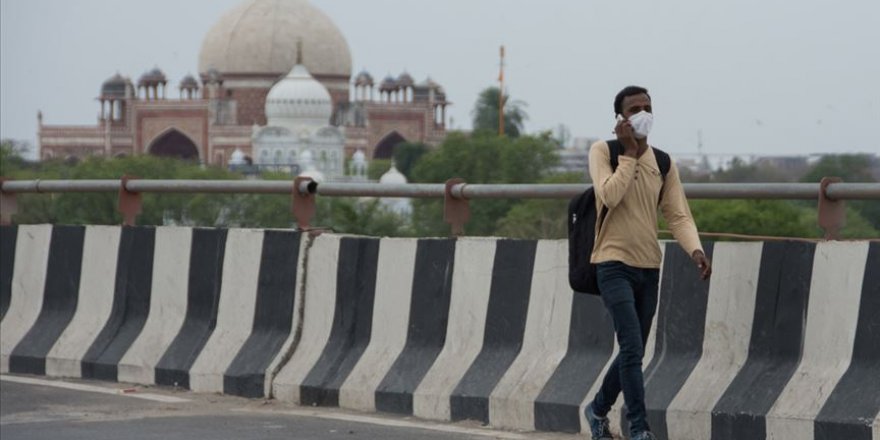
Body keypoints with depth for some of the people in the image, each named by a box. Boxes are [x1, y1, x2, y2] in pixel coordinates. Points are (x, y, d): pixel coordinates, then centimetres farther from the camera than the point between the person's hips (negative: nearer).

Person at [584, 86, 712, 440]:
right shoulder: (603, 151, -6)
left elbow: (678, 215, -1)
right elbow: (610, 195, -23)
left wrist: (695, 249, -18)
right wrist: (630, 151, -17)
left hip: (649, 267, 5)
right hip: (614, 264, -5)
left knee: (633, 351, 13)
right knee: (632, 348, -16)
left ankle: (599, 409, 36)